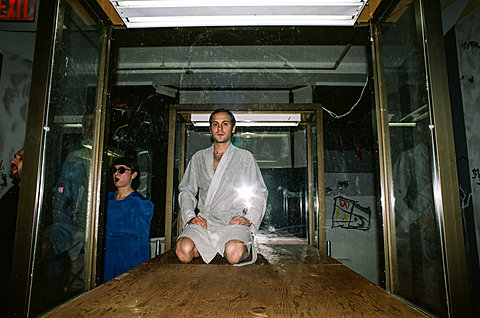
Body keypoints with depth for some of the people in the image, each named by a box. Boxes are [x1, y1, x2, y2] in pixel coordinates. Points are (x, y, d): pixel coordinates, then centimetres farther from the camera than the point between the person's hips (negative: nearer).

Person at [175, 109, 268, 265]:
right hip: (204, 220, 2)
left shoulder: (245, 157, 11)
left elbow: (260, 193, 11)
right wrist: (190, 216, 0)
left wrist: (249, 219, -5)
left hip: (233, 221, -2)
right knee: (184, 249, -27)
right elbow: (186, 191, 17)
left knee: (234, 253, -33)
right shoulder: (198, 157, 17)